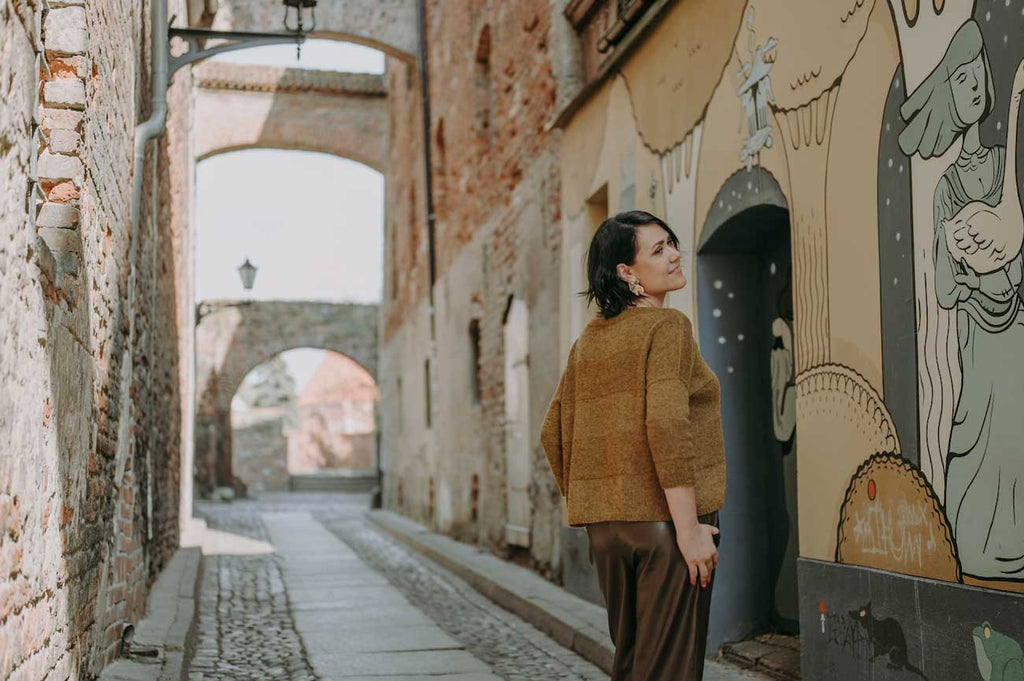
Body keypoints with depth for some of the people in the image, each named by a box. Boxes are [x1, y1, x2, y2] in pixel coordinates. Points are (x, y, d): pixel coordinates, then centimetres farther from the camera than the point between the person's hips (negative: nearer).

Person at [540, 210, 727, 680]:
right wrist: (689, 527, -19)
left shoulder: (588, 341, 13)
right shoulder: (667, 326, -8)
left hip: (605, 524, 7)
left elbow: (555, 434, 14)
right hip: (663, 518, -7)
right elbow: (666, 424, -20)